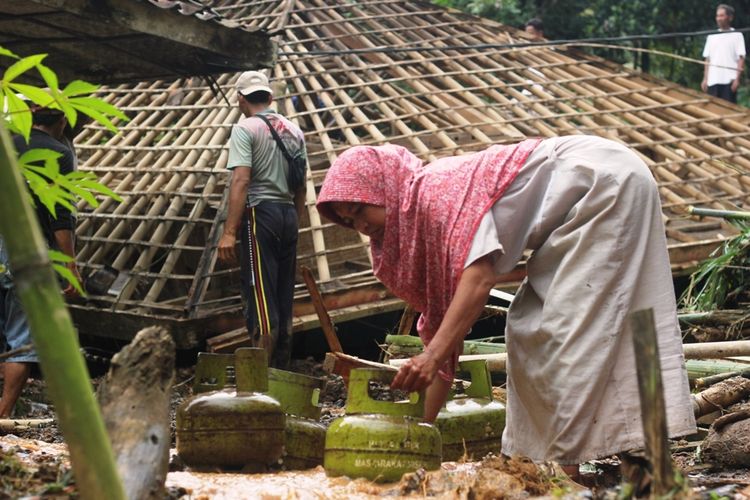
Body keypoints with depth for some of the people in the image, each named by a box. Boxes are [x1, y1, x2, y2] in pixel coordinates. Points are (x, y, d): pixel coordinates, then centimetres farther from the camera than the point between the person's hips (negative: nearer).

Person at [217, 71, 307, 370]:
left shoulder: (245, 129, -6)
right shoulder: (293, 131, 15)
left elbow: (241, 180, -16)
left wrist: (229, 231, -19)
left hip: (260, 213, -6)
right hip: (288, 213, 7)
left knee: (260, 293, -7)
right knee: (284, 296, 11)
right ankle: (282, 367, 17)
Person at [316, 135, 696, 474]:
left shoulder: (437, 188, -18)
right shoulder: (419, 222, 8)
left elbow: (480, 275, -31)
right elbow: (443, 318, 8)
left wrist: (431, 356, -36)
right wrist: (420, 426, 6)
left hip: (606, 180, -10)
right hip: (581, 206, 10)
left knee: (568, 327, -15)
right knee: (530, 329, 4)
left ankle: (563, 464, -16)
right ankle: (534, 455, 3)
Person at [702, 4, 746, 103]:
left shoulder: (737, 36, 3)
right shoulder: (711, 37, 15)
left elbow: (741, 59, -2)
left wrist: (737, 79, -11)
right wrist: (705, 79, 8)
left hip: (729, 80, -4)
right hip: (713, 81, 4)